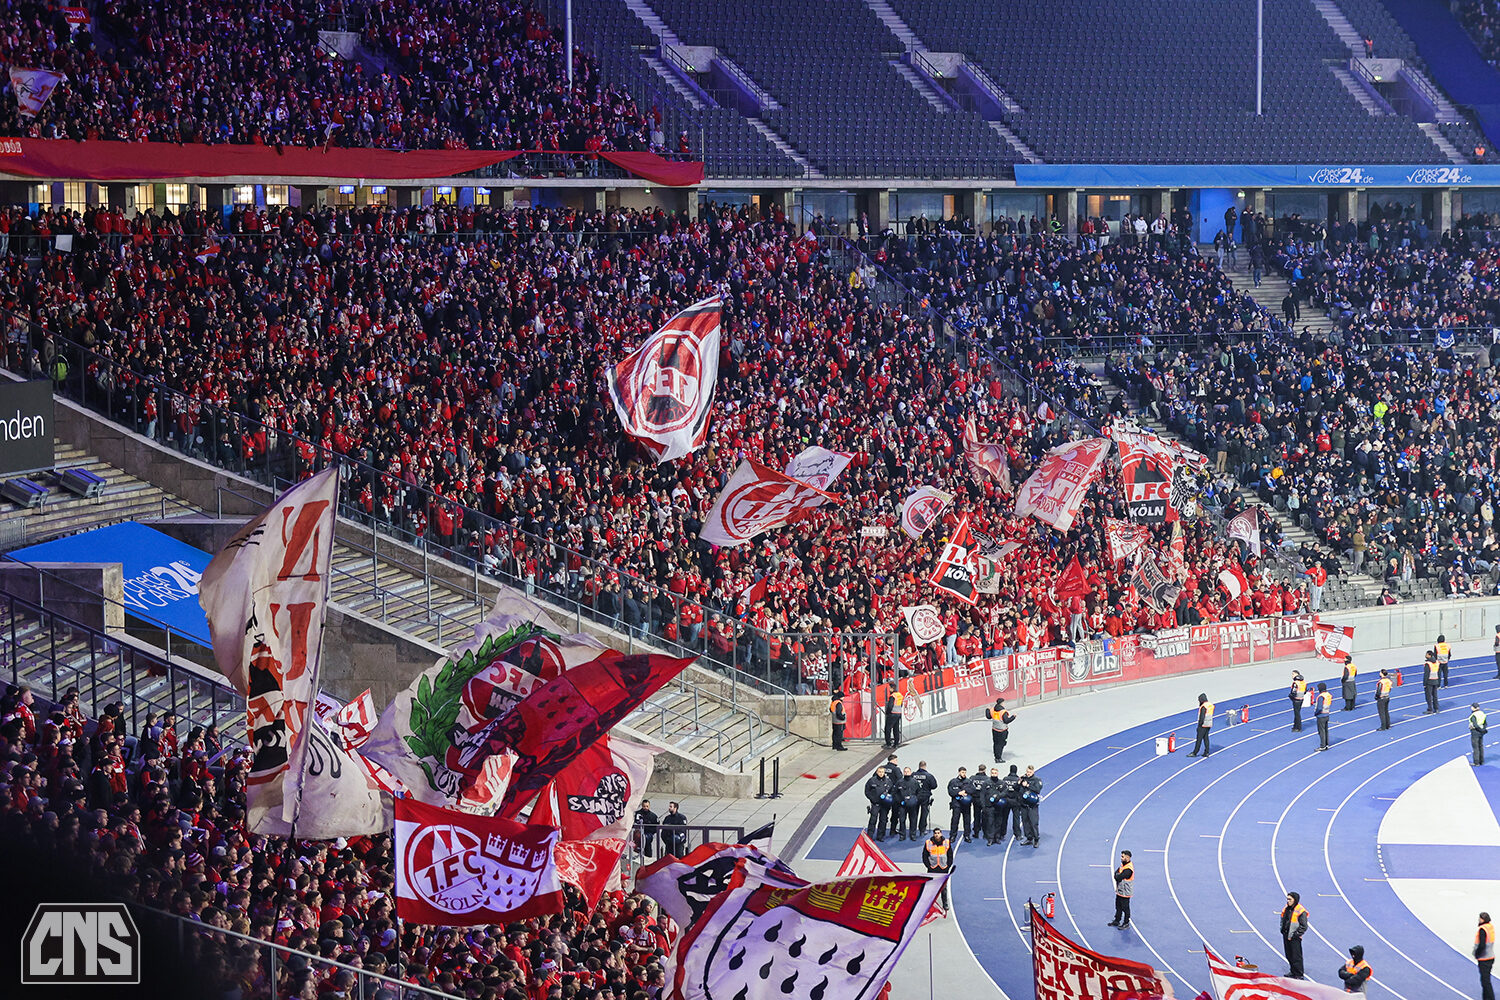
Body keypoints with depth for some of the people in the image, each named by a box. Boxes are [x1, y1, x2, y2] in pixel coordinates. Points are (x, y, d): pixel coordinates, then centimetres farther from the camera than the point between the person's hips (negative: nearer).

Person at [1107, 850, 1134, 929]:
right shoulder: (1123, 865, 5)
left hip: (1125, 892, -9)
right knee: (1118, 907, 19)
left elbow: (1118, 877, -28)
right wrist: (1118, 875, -12)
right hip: (1119, 891, 9)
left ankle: (1126, 923, 15)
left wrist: (1117, 875, -8)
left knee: (1125, 908, 4)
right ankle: (1117, 921, 31)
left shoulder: (1128, 869, -26)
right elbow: (1116, 873, 8)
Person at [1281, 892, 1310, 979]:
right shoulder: (1286, 909, 9)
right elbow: (1282, 921, 25)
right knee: (1289, 956, 16)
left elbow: (1303, 926, -13)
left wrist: (1296, 935, -16)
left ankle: (1299, 975, 2)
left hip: (1295, 938, -8)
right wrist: (1282, 930, 12)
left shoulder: (1300, 911, -15)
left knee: (1296, 957, -4)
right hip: (1286, 936, 8)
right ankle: (1292, 972, 30)